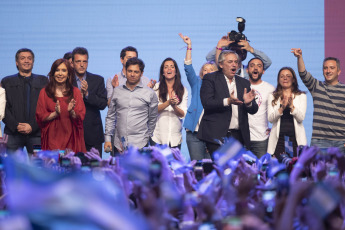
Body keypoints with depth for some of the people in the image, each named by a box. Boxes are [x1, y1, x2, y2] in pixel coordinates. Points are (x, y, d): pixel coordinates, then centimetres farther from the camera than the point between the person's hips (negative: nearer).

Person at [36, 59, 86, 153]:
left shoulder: (75, 92, 9)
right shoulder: (44, 92, 6)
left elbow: (80, 118, 3)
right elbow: (40, 117, 1)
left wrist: (71, 112, -17)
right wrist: (55, 113, -15)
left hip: (70, 138, 1)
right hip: (52, 138, -1)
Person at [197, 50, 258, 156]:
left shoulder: (244, 83, 18)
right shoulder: (210, 79, 4)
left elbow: (253, 110, 13)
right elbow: (207, 103, -9)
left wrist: (248, 103, -10)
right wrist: (227, 101, -24)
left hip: (238, 135, 4)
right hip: (217, 135, -4)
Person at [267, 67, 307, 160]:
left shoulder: (301, 96, 8)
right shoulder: (273, 97, 11)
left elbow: (301, 118, -3)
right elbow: (271, 119, -1)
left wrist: (291, 106, -18)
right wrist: (282, 108, -16)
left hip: (295, 138, -1)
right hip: (278, 138, 1)